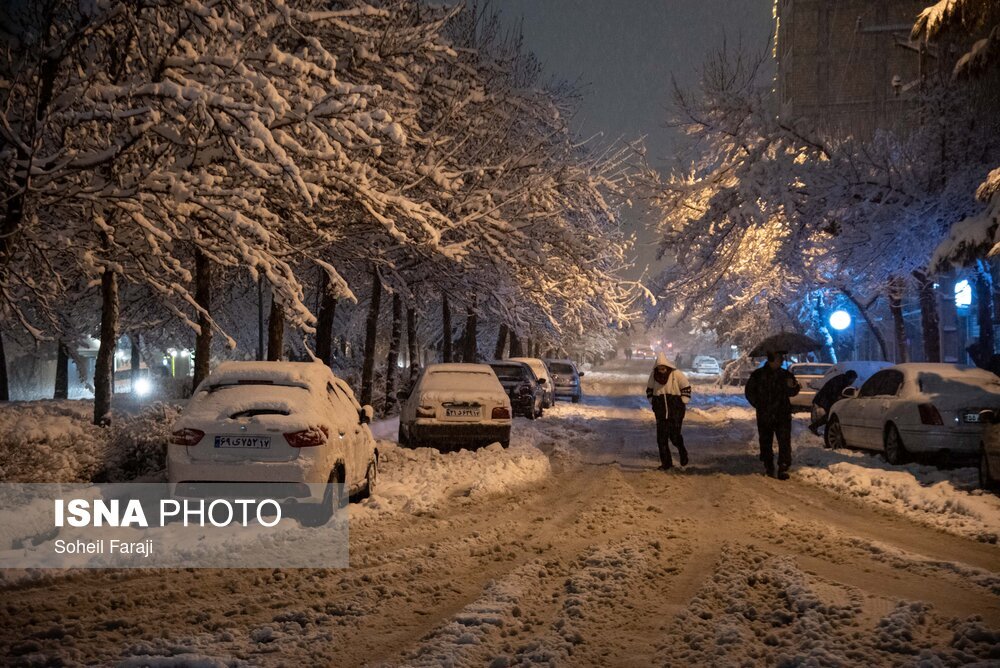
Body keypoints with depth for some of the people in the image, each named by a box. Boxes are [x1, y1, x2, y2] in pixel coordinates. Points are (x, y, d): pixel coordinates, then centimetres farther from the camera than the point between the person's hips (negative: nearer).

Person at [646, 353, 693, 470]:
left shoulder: (676, 374, -10)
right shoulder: (654, 375, 0)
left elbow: (686, 388, -1)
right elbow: (649, 389, 17)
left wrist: (683, 401, -4)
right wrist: (652, 402, 9)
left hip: (676, 411, -3)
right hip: (661, 411, 3)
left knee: (675, 436, -3)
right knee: (661, 438, 0)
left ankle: (682, 452, 28)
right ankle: (666, 462, 9)